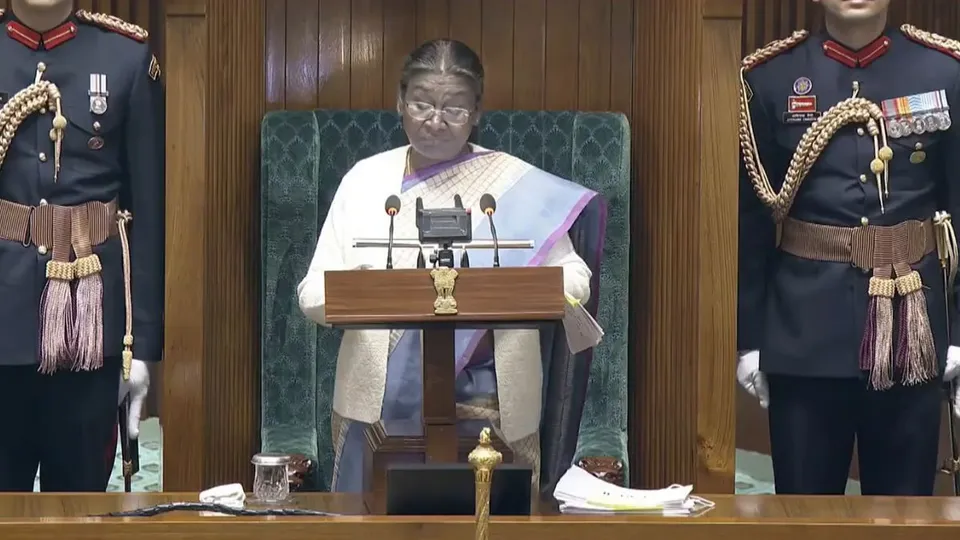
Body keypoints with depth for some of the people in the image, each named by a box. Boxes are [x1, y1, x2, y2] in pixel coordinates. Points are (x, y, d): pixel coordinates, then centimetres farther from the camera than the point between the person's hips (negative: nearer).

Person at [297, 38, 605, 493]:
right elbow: (312, 294, 3)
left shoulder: (518, 183, 0)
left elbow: (574, 278, 2)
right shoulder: (364, 178, 5)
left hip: (484, 404, -1)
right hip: (378, 402, 2)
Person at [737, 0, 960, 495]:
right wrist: (749, 335, 1)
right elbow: (751, 217, 2)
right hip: (805, 328, 0)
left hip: (912, 326, 1)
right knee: (803, 499, 7)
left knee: (905, 499, 9)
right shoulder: (770, 77, 1)